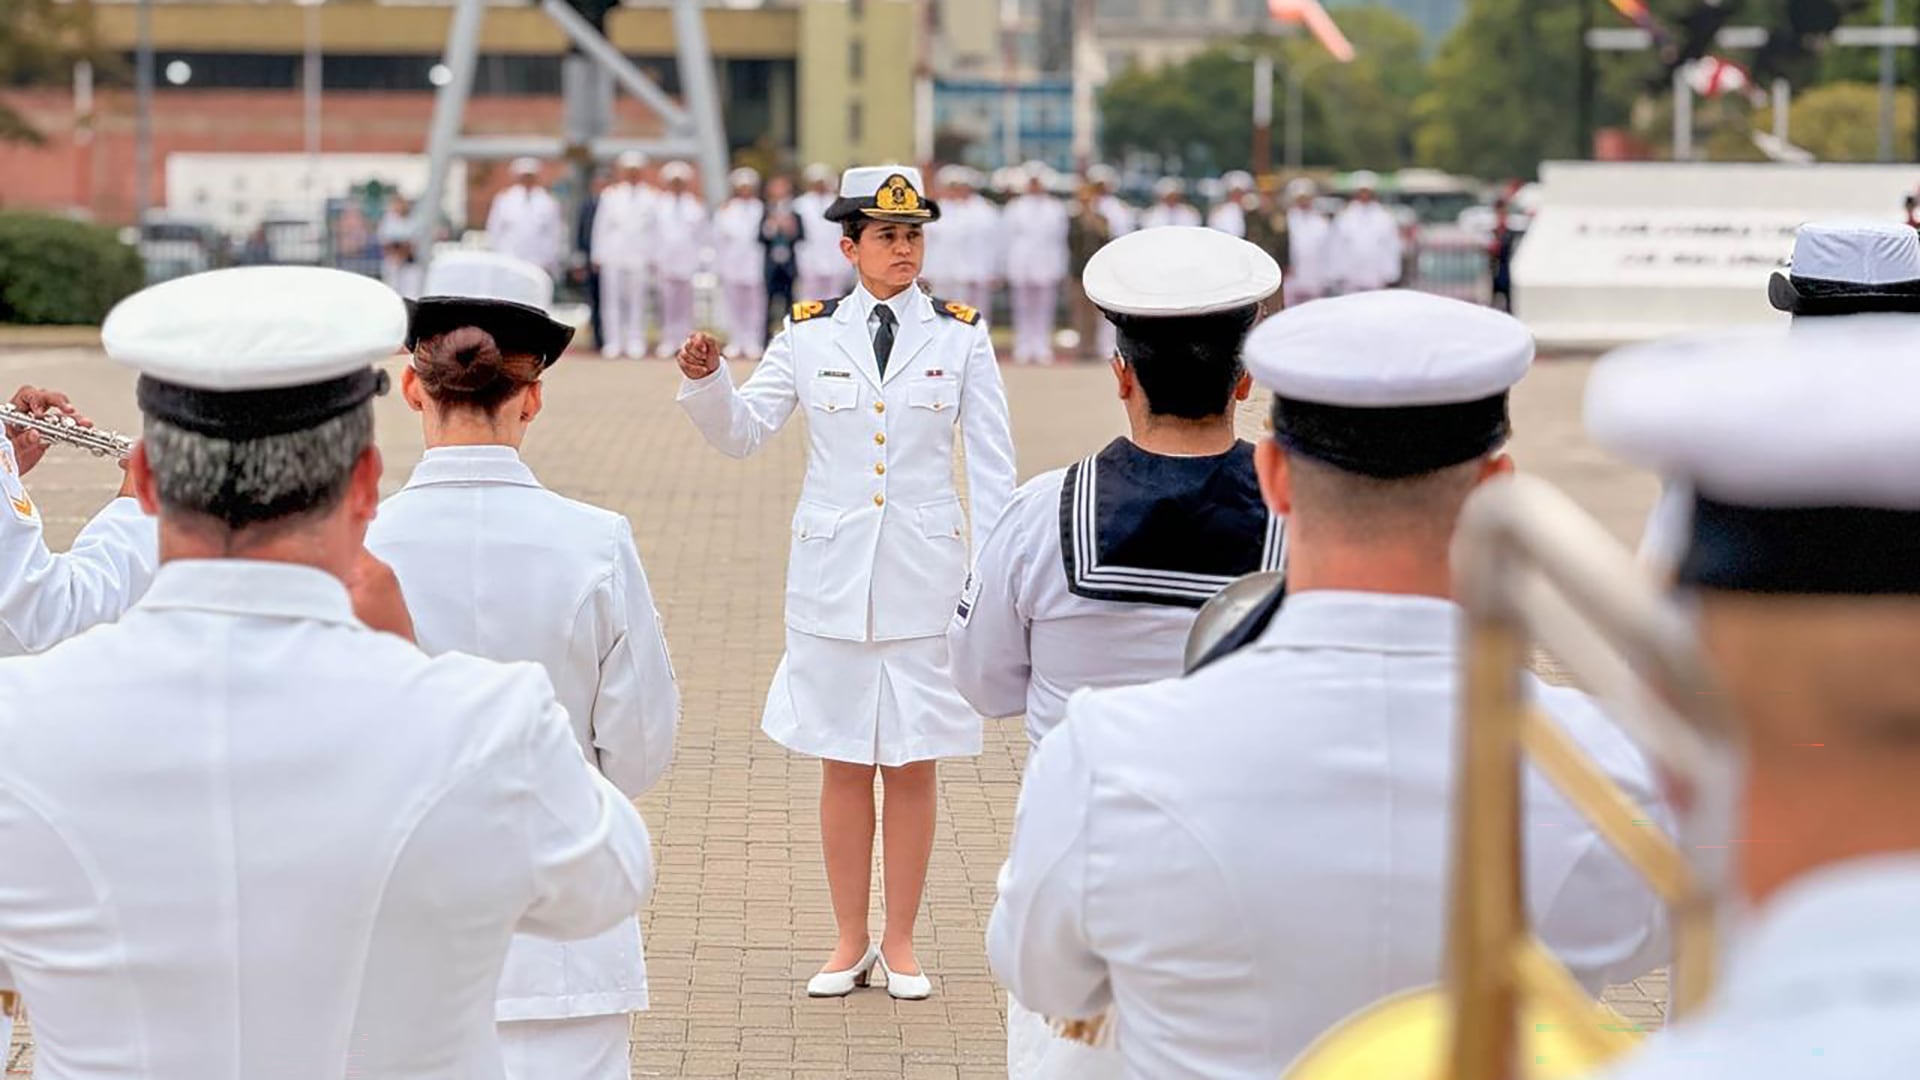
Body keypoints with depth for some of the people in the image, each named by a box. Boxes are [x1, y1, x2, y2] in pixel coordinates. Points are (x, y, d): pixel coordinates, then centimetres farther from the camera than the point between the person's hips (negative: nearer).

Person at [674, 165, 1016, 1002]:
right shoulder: (809, 333, 3)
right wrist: (705, 379, -15)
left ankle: (900, 942, 16)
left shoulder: (961, 334, 2)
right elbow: (740, 432, 4)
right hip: (832, 573, 1)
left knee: (912, 764, 5)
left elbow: (990, 461, 1)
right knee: (843, 764, 6)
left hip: (925, 574, -1)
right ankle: (850, 941, 17)